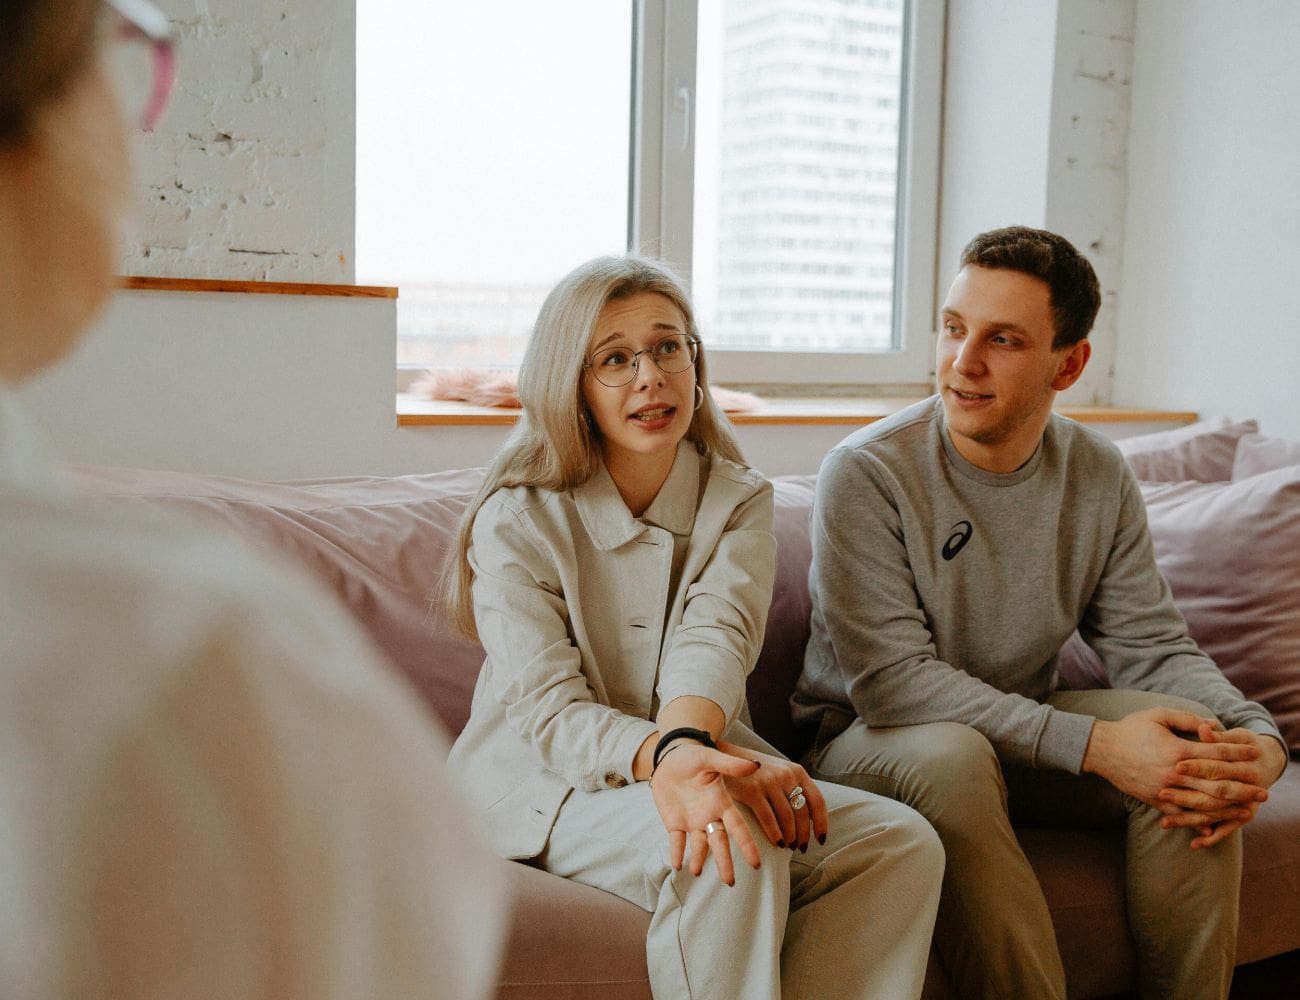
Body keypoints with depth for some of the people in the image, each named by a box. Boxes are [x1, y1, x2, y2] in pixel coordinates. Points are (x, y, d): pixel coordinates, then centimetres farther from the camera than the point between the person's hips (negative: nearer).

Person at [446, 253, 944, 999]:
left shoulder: (741, 502, 3)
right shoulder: (516, 521, -8)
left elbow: (717, 633, -18)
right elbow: (545, 711, -17)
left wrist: (688, 742, -42)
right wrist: (661, 759, -39)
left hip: (697, 762, 4)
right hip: (546, 789, -4)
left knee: (901, 841, -18)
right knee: (735, 848, -33)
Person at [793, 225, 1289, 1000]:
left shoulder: (1100, 478, -2)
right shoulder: (866, 473, -19)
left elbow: (1155, 647, -2)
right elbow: (890, 678, -25)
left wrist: (1259, 739, -24)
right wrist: (1091, 743, -31)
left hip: (1027, 729, 5)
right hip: (871, 741, -4)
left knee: (1199, 749, -18)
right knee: (951, 755, -37)